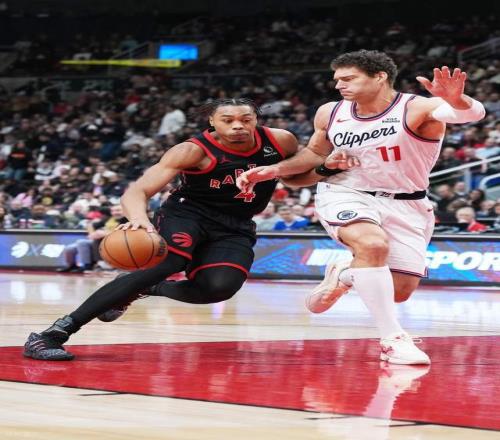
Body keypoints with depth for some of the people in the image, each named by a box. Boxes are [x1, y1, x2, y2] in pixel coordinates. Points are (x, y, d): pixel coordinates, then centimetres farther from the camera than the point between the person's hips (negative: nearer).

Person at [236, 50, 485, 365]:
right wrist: (273, 171, 1)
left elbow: (473, 114, -39)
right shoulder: (331, 114, -5)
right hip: (346, 195, 0)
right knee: (373, 245, -33)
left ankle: (343, 275, 30)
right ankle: (393, 339, -25)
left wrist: (455, 100, -64)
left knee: (400, 292, 0)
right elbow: (315, 153, 15)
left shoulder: (417, 109, -20)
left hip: (406, 206, 0)